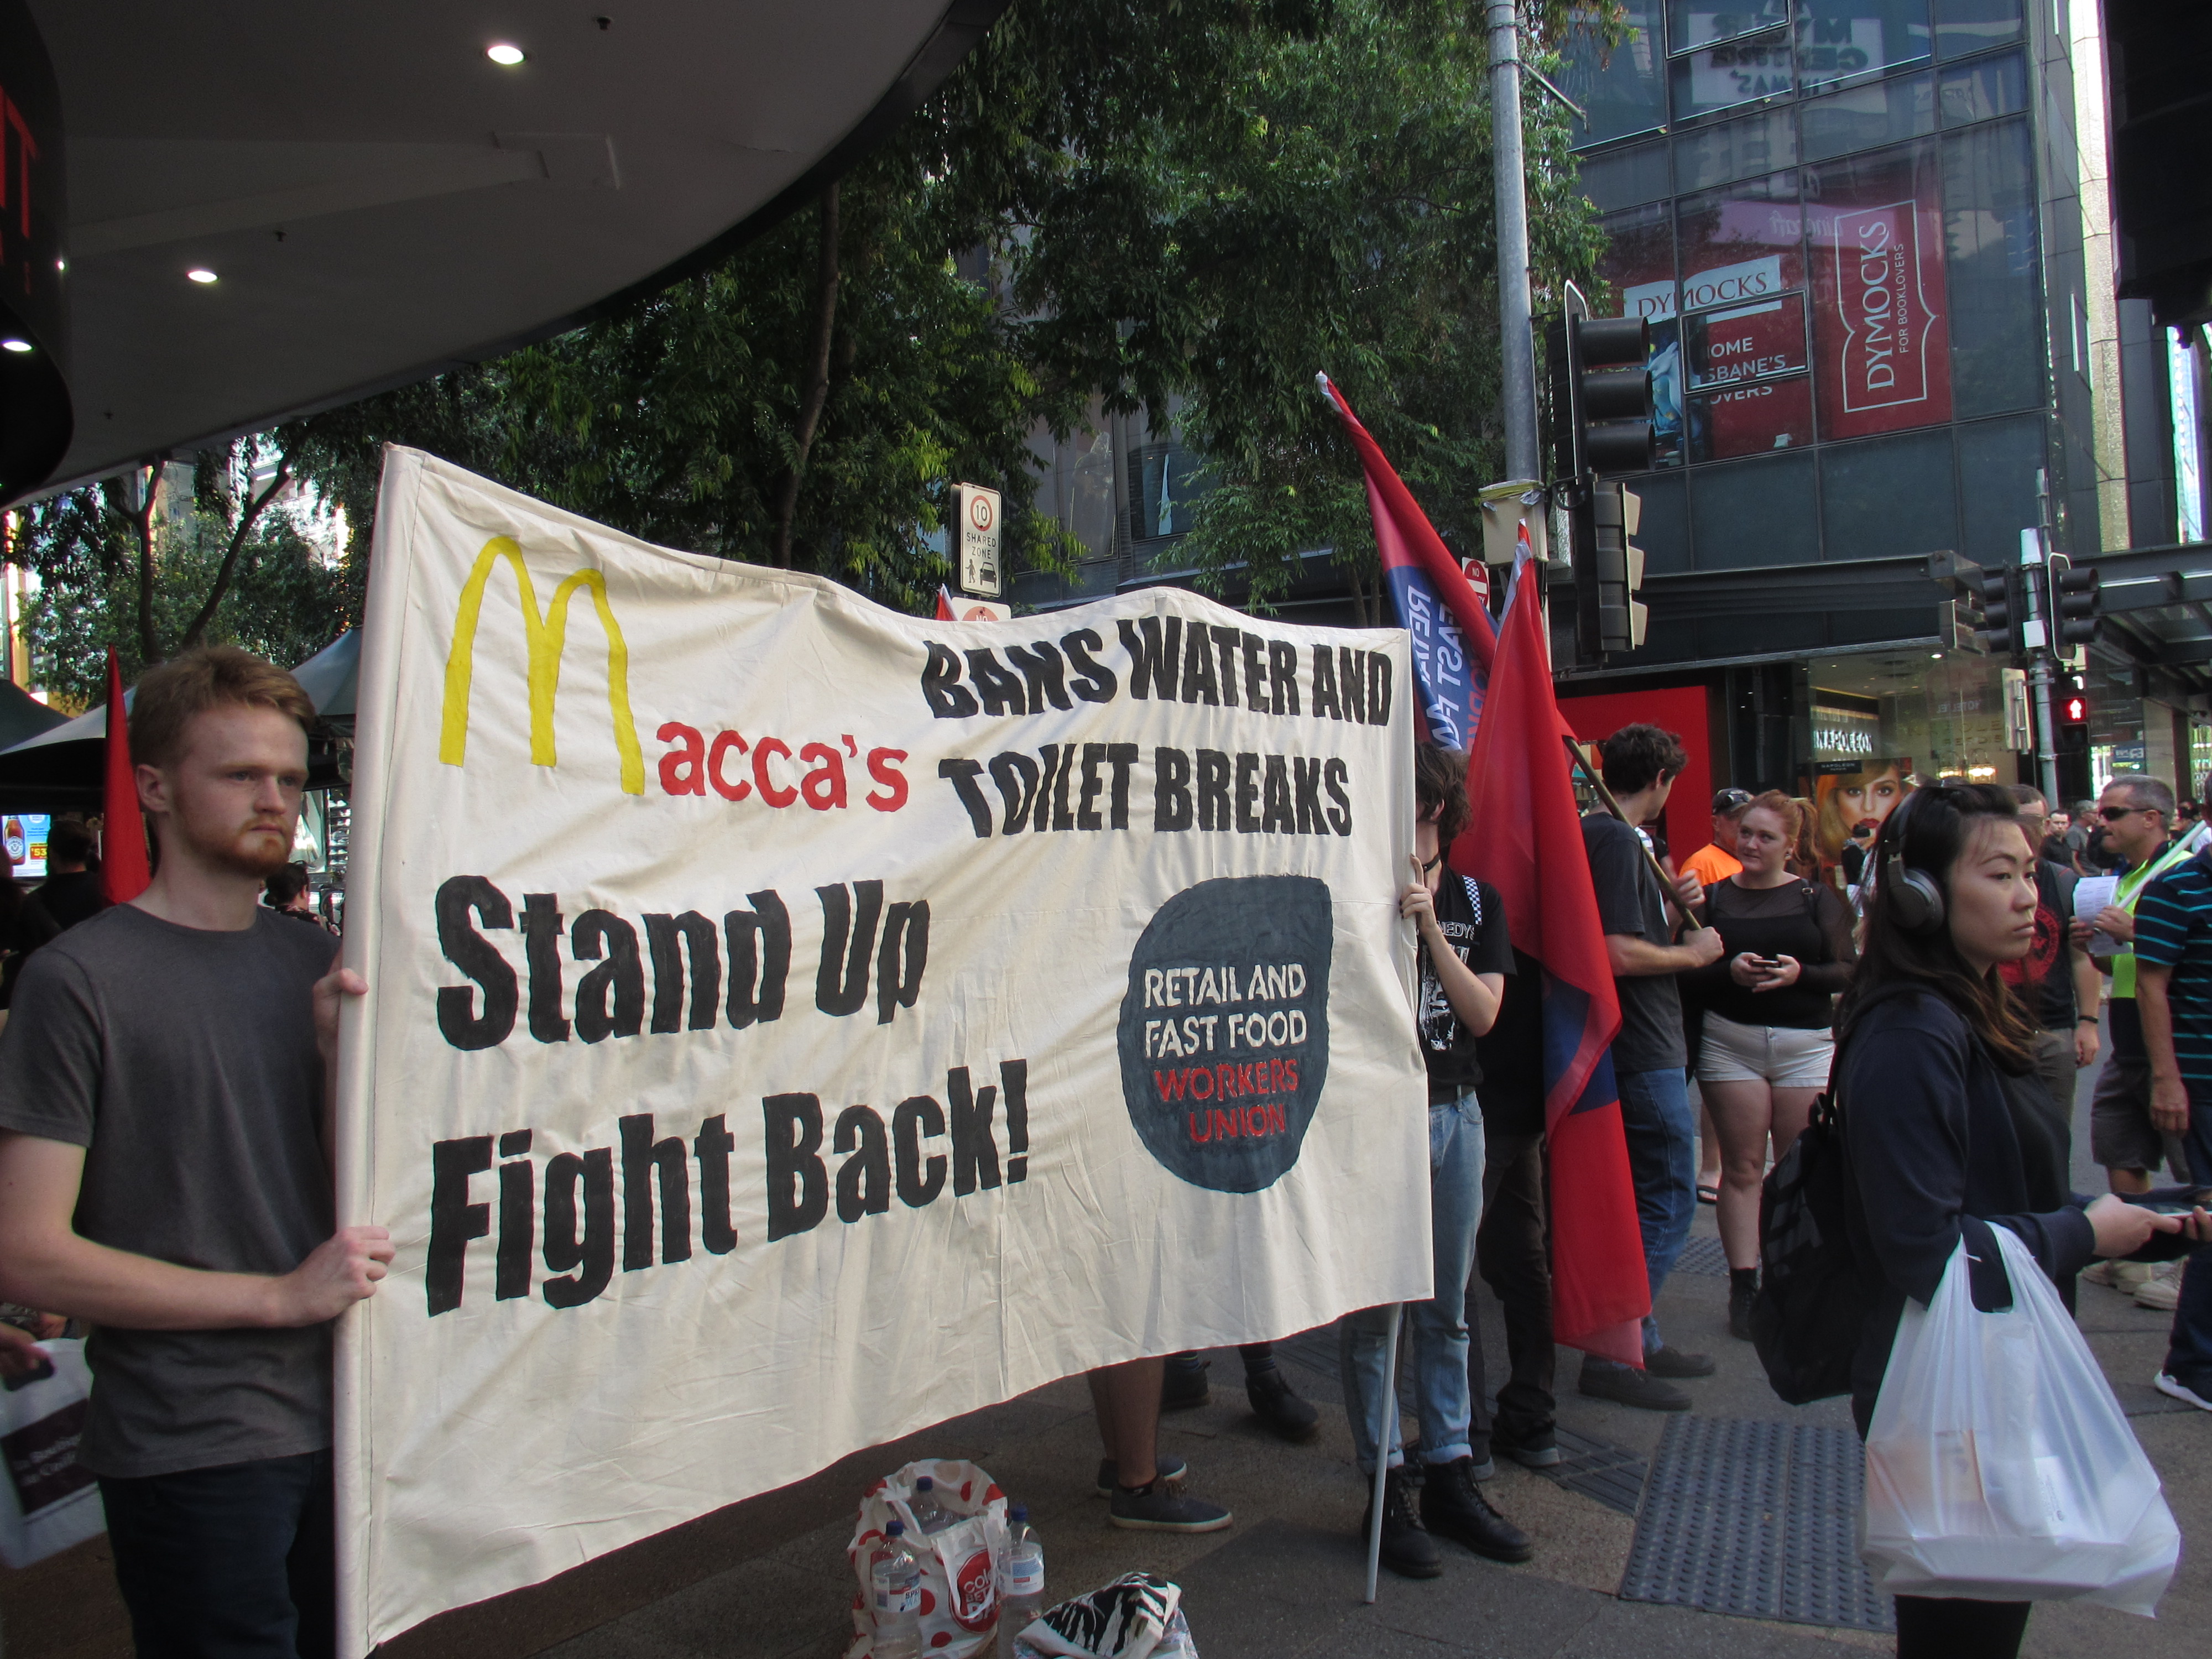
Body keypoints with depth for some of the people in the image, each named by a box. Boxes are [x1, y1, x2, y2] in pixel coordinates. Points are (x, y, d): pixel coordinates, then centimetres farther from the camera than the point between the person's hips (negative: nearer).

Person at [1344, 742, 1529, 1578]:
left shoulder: (1476, 901, 9)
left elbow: (1483, 1013, -2)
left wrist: (1430, 926, -11)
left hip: (1454, 1112, 4)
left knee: (1446, 1310, 13)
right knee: (1372, 1312, 1)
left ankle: (1448, 1474, 24)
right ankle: (1386, 1489, 11)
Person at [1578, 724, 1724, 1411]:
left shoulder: (1606, 835, 16)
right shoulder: (1615, 841, -16)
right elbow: (1617, 954, -25)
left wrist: (1675, 907, 7)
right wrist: (1691, 952, -11)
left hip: (1643, 1050, 11)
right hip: (1644, 1055, -11)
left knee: (1654, 1199, 17)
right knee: (1668, 1202, -4)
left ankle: (1639, 1339, 26)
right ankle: (1614, 1354, 2)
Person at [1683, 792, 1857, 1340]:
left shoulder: (1817, 898, 6)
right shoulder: (1715, 897, 6)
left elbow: (1847, 970, 1)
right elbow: (1688, 974, 1)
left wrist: (1799, 974, -16)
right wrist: (1729, 971, -17)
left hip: (1807, 1043, 0)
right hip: (1730, 1042, 0)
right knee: (1742, 1166, 1)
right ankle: (1743, 1288, 5)